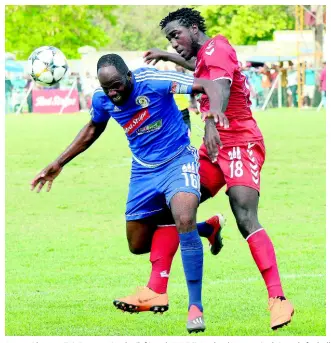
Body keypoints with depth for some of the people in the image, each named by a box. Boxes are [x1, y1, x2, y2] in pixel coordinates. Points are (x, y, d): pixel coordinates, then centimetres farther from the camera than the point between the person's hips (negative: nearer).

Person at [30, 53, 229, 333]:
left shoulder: (152, 81, -24)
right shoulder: (102, 99, -7)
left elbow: (207, 85, -26)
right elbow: (93, 129, 16)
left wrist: (215, 108, -48)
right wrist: (59, 163, 16)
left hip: (178, 159, -6)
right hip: (143, 170, 6)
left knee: (184, 220, -31)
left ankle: (196, 306, -22)